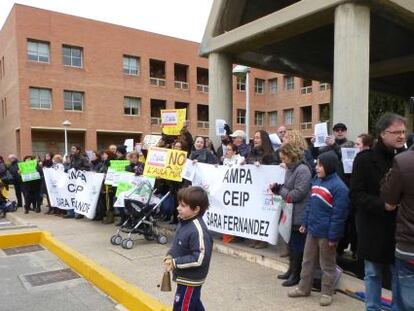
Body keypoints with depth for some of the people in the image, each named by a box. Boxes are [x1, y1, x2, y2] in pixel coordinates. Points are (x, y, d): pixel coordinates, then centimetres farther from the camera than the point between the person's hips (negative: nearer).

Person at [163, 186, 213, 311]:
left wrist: (175, 263, -23)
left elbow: (200, 259, -29)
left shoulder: (198, 230, -28)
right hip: (185, 277, 9)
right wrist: (169, 256, -4)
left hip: (190, 280, -9)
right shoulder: (184, 222, 0)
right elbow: (177, 245, 14)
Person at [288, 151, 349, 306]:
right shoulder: (316, 181, 6)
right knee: (307, 261, 18)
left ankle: (326, 293, 27)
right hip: (312, 230, 8)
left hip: (326, 234, -8)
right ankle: (303, 288, 32)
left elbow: (338, 215, -20)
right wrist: (305, 223, 13)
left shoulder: (339, 187, -19)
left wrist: (333, 236, -18)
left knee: (327, 265, 11)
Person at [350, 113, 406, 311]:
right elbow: (355, 195, -11)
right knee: (373, 274, 12)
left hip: (400, 229, 3)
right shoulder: (365, 159, -8)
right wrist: (385, 205, -22)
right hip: (374, 229, -2)